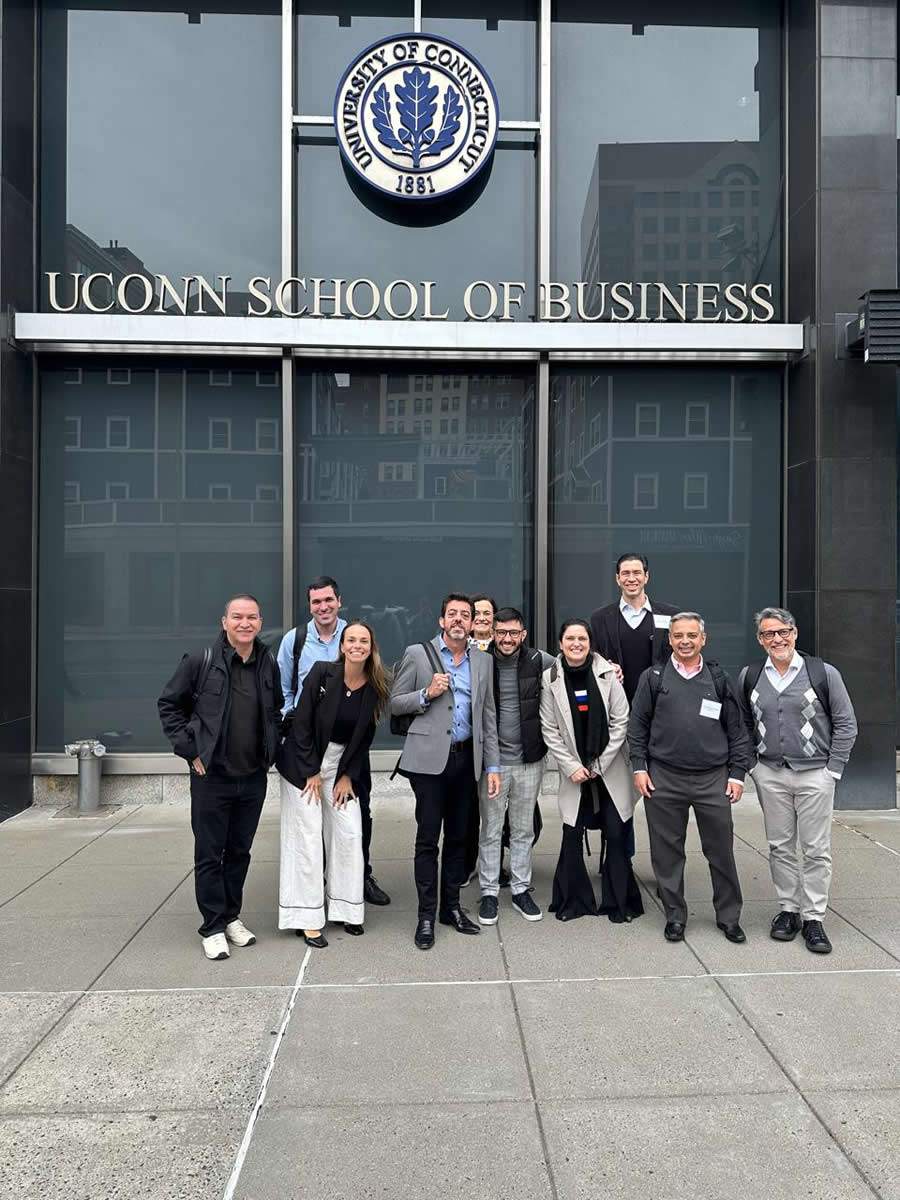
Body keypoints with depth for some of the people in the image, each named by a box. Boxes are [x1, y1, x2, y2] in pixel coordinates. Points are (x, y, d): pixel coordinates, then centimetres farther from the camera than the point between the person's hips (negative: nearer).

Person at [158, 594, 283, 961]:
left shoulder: (268, 665, 4)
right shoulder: (201, 661, -9)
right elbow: (168, 705, -2)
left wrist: (271, 750, 10)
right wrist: (190, 750, -7)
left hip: (253, 778, 4)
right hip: (211, 776, -4)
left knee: (240, 852, 15)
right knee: (209, 855, 5)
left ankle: (232, 917, 30)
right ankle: (213, 927, 17)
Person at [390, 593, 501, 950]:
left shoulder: (483, 662, 11)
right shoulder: (417, 654, 0)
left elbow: (488, 716, 12)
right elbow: (395, 704, 2)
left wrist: (493, 765, 7)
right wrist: (427, 694, -15)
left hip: (467, 758, 4)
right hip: (430, 758, -4)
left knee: (458, 837, 12)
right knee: (428, 838, 1)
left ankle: (451, 907, 25)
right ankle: (426, 915, 11)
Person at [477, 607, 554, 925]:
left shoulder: (538, 661, -3)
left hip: (529, 760, 2)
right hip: (492, 760, -2)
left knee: (524, 829, 14)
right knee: (491, 830, 8)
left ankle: (521, 890, 28)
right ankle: (489, 893, 21)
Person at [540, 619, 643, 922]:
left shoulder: (606, 672, -5)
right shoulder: (550, 678, -4)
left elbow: (620, 721, -3)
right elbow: (550, 730, -2)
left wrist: (600, 764, -5)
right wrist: (571, 766, -7)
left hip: (610, 769, 0)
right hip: (573, 770, 0)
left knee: (616, 835, -1)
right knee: (572, 835, 0)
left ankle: (618, 901, 16)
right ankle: (572, 900, 18)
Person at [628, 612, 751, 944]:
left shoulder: (718, 679, 8)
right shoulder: (653, 678, 5)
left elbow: (737, 730, 10)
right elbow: (637, 726, 6)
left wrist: (737, 773, 5)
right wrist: (639, 767, 0)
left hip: (713, 779, 1)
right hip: (663, 779, 0)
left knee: (721, 851, 6)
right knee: (667, 852, 7)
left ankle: (729, 917, 23)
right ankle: (675, 916, 22)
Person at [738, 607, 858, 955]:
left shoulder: (824, 673, -5)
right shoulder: (748, 677, 4)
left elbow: (845, 724, 0)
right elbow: (743, 725, 14)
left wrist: (833, 769, -4)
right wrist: (752, 763, 5)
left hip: (815, 774, -2)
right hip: (770, 775, 3)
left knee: (816, 849, 3)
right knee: (780, 846, 10)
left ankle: (813, 918, 14)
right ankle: (788, 910, 24)